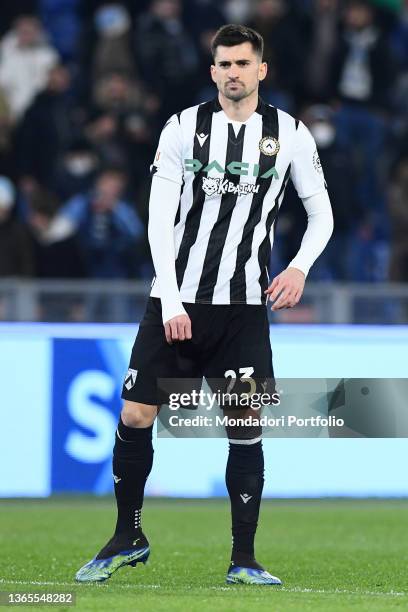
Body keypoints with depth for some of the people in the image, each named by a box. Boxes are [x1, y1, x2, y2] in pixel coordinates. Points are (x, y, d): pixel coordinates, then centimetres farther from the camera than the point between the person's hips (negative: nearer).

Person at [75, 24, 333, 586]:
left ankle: (244, 561, 5)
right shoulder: (184, 128, 1)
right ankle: (128, 538, 17)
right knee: (134, 418, -2)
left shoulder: (290, 134, 3)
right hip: (175, 301, 0)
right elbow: (159, 220, -2)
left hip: (244, 307, 0)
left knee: (246, 429, -4)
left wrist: (300, 267, -9)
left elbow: (321, 214, 11)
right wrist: (171, 303, -11)